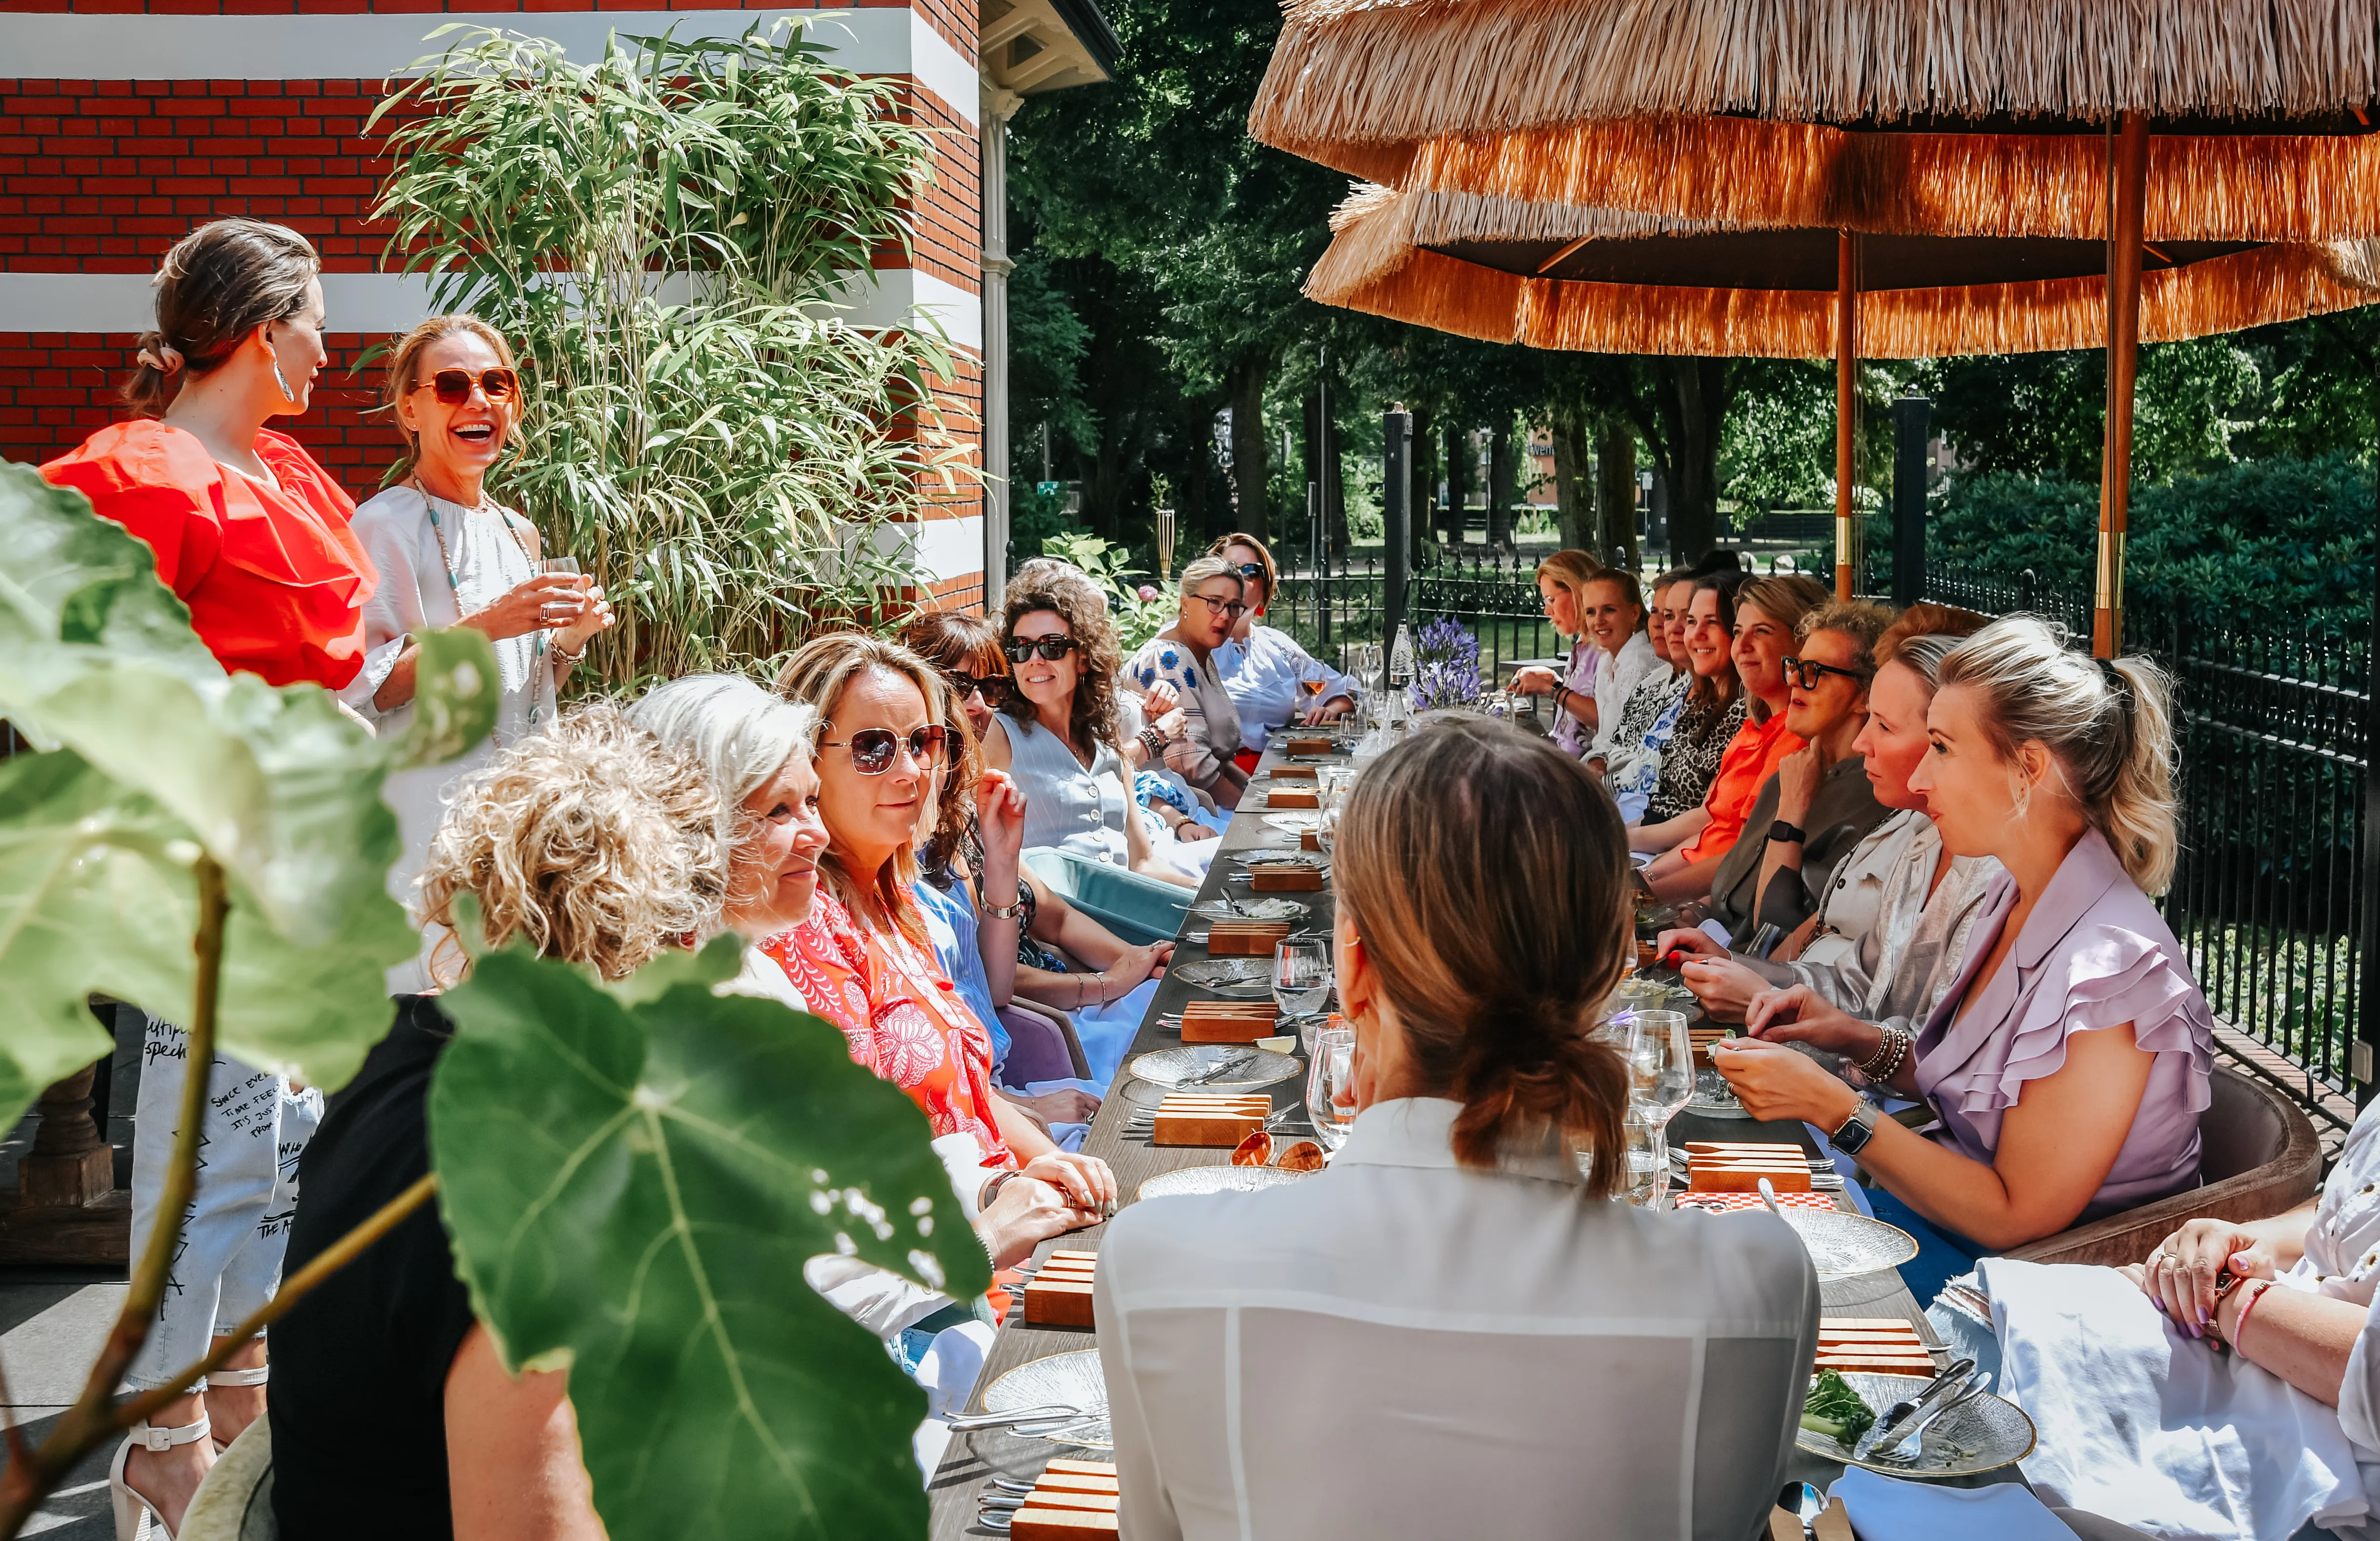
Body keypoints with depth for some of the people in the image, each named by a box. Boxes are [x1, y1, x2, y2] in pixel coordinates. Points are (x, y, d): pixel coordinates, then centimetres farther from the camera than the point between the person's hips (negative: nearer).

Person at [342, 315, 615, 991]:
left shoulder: (519, 532, 15)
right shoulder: (386, 526, -6)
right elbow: (362, 690, -13)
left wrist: (571, 639, 2)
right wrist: (484, 626, -19)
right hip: (430, 806, -6)